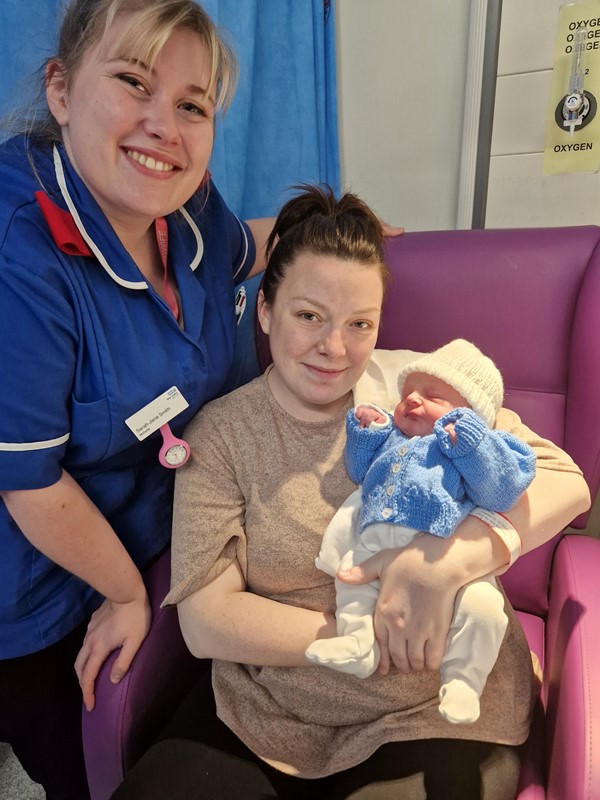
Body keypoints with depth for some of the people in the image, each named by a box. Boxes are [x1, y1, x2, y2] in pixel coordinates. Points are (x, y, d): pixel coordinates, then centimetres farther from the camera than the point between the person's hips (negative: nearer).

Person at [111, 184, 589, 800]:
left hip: (436, 709, 1)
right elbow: (206, 620, -10)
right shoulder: (219, 433, -6)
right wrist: (372, 638, -16)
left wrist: (442, 562, -25)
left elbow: (565, 482, -8)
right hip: (266, 716, 1)